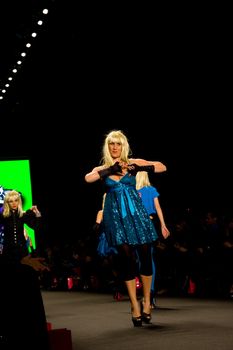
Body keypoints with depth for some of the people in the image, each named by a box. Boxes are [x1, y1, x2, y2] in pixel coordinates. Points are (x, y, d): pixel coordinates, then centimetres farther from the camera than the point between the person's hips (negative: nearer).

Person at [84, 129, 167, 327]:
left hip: (136, 213, 0)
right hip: (116, 216, 0)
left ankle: (147, 301, 15)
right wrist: (110, 170, -14)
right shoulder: (102, 169, 9)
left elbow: (162, 167, 3)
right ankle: (135, 306, 1)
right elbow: (87, 178, -13)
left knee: (145, 256, -1)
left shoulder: (133, 163, 7)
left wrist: (141, 168, -11)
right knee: (127, 259, -4)